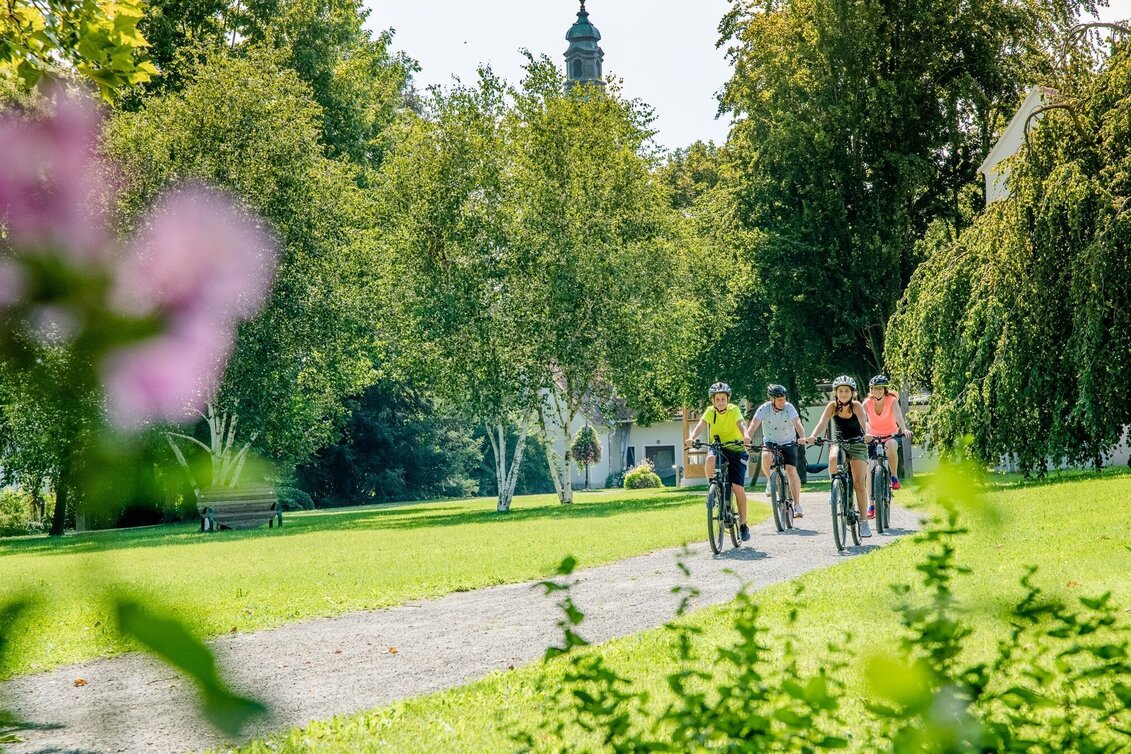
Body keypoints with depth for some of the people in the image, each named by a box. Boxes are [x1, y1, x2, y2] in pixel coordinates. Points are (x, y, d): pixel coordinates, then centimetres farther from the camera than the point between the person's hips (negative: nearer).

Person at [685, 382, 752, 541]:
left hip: (736, 449, -2)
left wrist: (745, 436, -52)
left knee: (738, 487, -10)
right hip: (717, 448, 2)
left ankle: (743, 524, 4)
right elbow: (701, 425, -22)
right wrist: (692, 437, -43)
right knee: (710, 459, -36)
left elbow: (741, 424, -30)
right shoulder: (710, 411, -6)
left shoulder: (734, 410, -13)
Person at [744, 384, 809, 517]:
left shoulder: (789, 407, -18)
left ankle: (797, 505, -10)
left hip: (788, 443, 0)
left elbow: (797, 423, -31)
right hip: (770, 442, 0)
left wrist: (802, 437, -51)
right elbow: (754, 424, -30)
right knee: (766, 457, -33)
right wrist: (747, 436, -51)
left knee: (791, 471, -16)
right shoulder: (764, 409, -17)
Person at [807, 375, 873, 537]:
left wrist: (867, 434, -54)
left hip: (857, 444, -2)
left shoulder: (856, 406, -15)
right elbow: (822, 423, -23)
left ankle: (864, 521, -5)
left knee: (859, 484, -10)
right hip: (839, 443, 2)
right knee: (833, 459, -35)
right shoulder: (832, 406, -11)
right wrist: (813, 436, -43)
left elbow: (863, 422, -32)